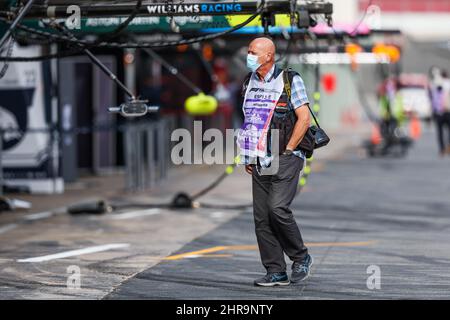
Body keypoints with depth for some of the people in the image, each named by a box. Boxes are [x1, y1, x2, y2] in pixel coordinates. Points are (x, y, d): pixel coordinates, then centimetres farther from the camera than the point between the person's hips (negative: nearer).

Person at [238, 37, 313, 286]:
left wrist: (286, 151, -12)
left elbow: (304, 118, -11)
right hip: (260, 162, 7)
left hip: (285, 160, -6)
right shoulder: (249, 82, 12)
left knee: (278, 208, -18)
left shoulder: (289, 80, -7)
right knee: (262, 217, 1)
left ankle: (301, 258, 2)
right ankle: (276, 272, 7)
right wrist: (247, 157, 14)